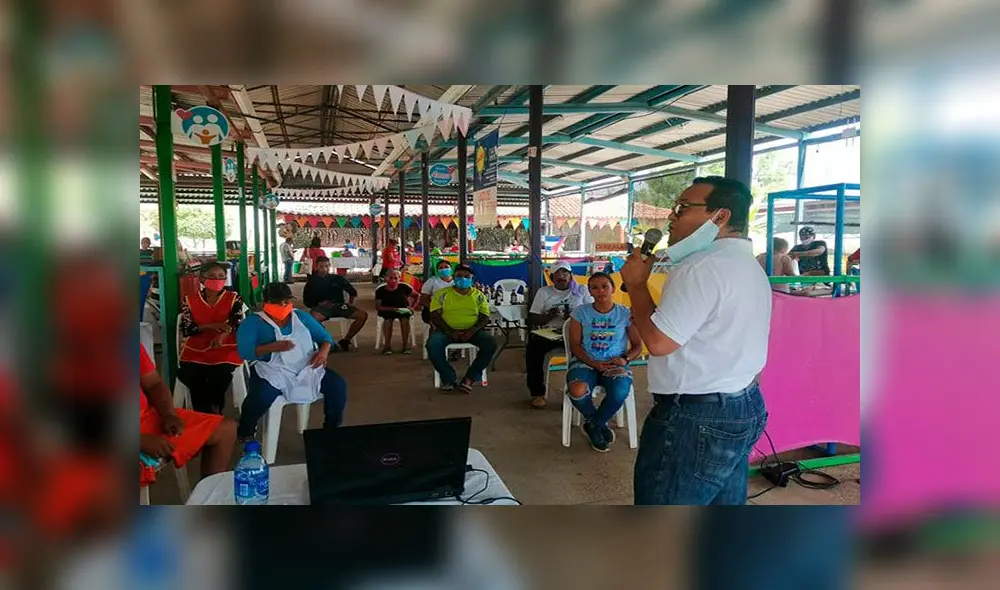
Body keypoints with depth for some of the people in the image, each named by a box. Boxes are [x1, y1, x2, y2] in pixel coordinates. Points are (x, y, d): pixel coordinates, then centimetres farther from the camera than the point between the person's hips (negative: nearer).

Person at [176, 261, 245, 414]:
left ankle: (214, 410, 2)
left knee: (220, 373, -29)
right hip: (195, 349, 2)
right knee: (189, 373, -26)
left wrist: (221, 335, -33)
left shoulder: (234, 298, 8)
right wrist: (213, 326, -17)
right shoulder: (189, 301, 11)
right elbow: (186, 329, 0)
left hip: (225, 348, -2)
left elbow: (237, 321, -10)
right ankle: (205, 413, -2)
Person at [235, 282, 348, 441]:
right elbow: (245, 351, -10)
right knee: (261, 396, -34)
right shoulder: (253, 321, 1)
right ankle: (244, 433, -1)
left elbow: (325, 337, 15)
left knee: (338, 385, -17)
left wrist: (324, 351, -9)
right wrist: (273, 347, -25)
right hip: (272, 371, -4)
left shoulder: (302, 316, 14)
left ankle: (331, 429, 7)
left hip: (307, 368, 4)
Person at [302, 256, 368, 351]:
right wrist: (319, 304, -11)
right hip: (321, 308, -3)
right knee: (312, 318, -40)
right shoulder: (312, 281, 7)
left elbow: (353, 291, 23)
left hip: (339, 306, 3)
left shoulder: (337, 278, 11)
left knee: (363, 315, -17)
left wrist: (351, 302, 8)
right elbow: (307, 301, 6)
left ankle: (345, 340, -7)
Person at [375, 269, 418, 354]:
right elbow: (378, 307, -14)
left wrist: (412, 306, -11)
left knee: (405, 318, -33)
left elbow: (416, 296, 4)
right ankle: (387, 346, -25)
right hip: (387, 310, 0)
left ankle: (406, 345, -24)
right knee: (388, 319, -35)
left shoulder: (403, 287, -8)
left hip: (403, 309, 1)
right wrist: (394, 309, -24)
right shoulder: (380, 290, -9)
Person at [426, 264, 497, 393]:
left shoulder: (478, 295, 10)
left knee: (491, 343, -26)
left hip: (471, 331, 1)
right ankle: (448, 378, -11)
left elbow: (485, 317, 4)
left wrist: (473, 330, -17)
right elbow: (435, 316, -3)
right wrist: (450, 332, -17)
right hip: (447, 330, -1)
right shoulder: (442, 294, 5)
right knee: (432, 345, -32)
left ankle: (470, 378, -14)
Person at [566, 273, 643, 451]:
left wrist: (625, 359, -14)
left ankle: (592, 425, -2)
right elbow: (575, 344, 1)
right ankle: (600, 425, 0)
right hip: (585, 362, 0)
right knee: (578, 391, -35)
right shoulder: (581, 312, 4)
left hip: (615, 364, 0)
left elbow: (637, 345, 8)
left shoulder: (625, 314, 4)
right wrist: (593, 363, -15)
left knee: (620, 393, -35)